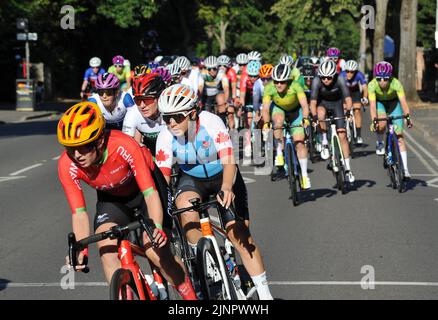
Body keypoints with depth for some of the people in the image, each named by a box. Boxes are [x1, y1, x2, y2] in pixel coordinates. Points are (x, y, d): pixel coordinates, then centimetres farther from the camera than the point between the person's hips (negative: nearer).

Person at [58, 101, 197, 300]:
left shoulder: (124, 146, -38)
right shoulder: (67, 165, -29)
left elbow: (150, 194, -36)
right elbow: (79, 213, -24)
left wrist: (157, 228, -52)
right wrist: (81, 249, -40)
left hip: (144, 187, -3)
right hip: (112, 198, 3)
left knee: (155, 251, -17)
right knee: (107, 250, -20)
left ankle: (192, 296, 4)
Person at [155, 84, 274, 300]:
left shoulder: (211, 123, -29)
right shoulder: (166, 137, -21)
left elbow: (228, 161, -36)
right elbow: (162, 176, -21)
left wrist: (226, 188, -54)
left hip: (222, 177, -2)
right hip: (191, 179, 2)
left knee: (239, 234, -11)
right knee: (186, 208, -32)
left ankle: (264, 293, -3)